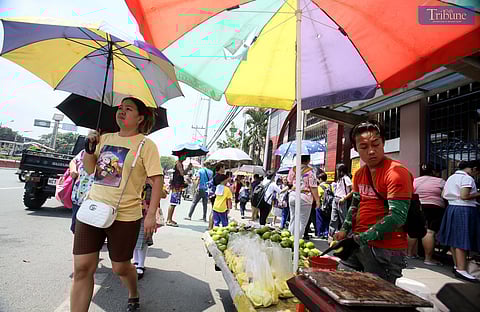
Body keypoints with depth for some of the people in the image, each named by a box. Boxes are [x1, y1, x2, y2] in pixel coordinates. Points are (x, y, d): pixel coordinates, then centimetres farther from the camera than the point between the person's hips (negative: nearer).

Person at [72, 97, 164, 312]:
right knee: (82, 268, 3)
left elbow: (157, 179, -11)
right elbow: (89, 169, 17)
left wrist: (151, 214, -17)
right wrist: (90, 147, -2)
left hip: (125, 215, -4)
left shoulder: (146, 144, -8)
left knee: (120, 267, 12)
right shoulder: (105, 138, 9)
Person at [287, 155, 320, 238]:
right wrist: (317, 200, -7)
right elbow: (313, 187, -12)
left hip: (292, 195, 5)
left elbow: (289, 181, 19)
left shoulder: (293, 169, 5)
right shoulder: (310, 171, -10)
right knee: (302, 222, 4)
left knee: (292, 219, 16)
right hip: (304, 197, -5)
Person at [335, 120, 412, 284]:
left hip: (385, 249, -7)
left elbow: (397, 216, -22)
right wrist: (344, 230, 7)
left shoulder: (396, 172, -16)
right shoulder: (359, 173, 9)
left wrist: (361, 239, -24)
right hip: (356, 244, 8)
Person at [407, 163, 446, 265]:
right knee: (429, 232, -7)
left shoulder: (415, 181, 6)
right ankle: (428, 258, -7)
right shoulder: (440, 181, 3)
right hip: (434, 209, -2)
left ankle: (409, 253, 17)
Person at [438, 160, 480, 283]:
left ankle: (457, 266, 21)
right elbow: (464, 196, -20)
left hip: (451, 208, 9)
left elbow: (443, 195, 14)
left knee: (455, 239, 12)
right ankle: (461, 269, -6)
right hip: (465, 210, -8)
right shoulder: (467, 178, -11)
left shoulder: (451, 177, 15)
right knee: (462, 240, -7)